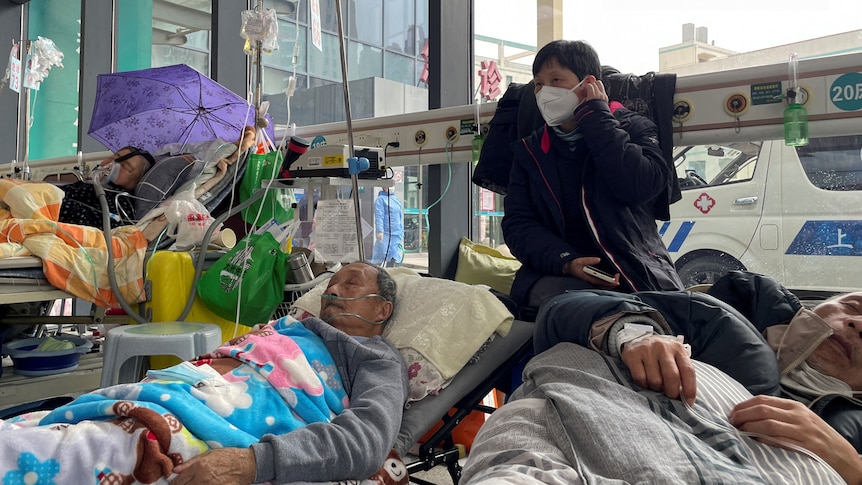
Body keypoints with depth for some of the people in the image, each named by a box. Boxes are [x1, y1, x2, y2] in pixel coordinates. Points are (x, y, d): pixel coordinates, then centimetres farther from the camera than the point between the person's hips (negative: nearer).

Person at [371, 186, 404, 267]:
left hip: (397, 236, 6)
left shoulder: (397, 200, 17)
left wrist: (402, 236, 19)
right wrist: (380, 231, -22)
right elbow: (379, 216, -11)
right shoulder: (380, 199, -2)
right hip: (385, 234, -6)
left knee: (395, 258, 4)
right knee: (382, 258, -7)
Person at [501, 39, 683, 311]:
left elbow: (639, 186, -15)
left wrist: (595, 116, -6)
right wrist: (565, 262, -16)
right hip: (558, 275, 1)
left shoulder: (633, 128, 9)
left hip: (637, 275, 0)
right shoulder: (530, 151, 16)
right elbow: (517, 223, 4)